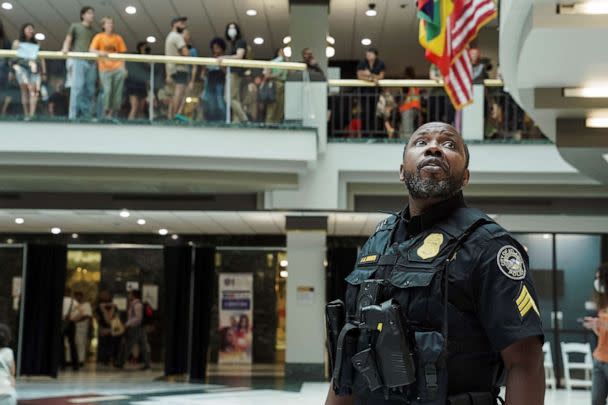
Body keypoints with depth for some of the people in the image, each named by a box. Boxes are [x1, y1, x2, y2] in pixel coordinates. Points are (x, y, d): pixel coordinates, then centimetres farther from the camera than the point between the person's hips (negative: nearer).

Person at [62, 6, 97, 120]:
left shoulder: (94, 32, 22)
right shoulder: (75, 26, 12)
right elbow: (68, 39, 3)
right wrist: (65, 49, -16)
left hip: (91, 62, 5)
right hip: (78, 60, -4)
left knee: (89, 90, 0)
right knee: (77, 87, -13)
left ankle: (86, 116, 1)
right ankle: (74, 115, -15)